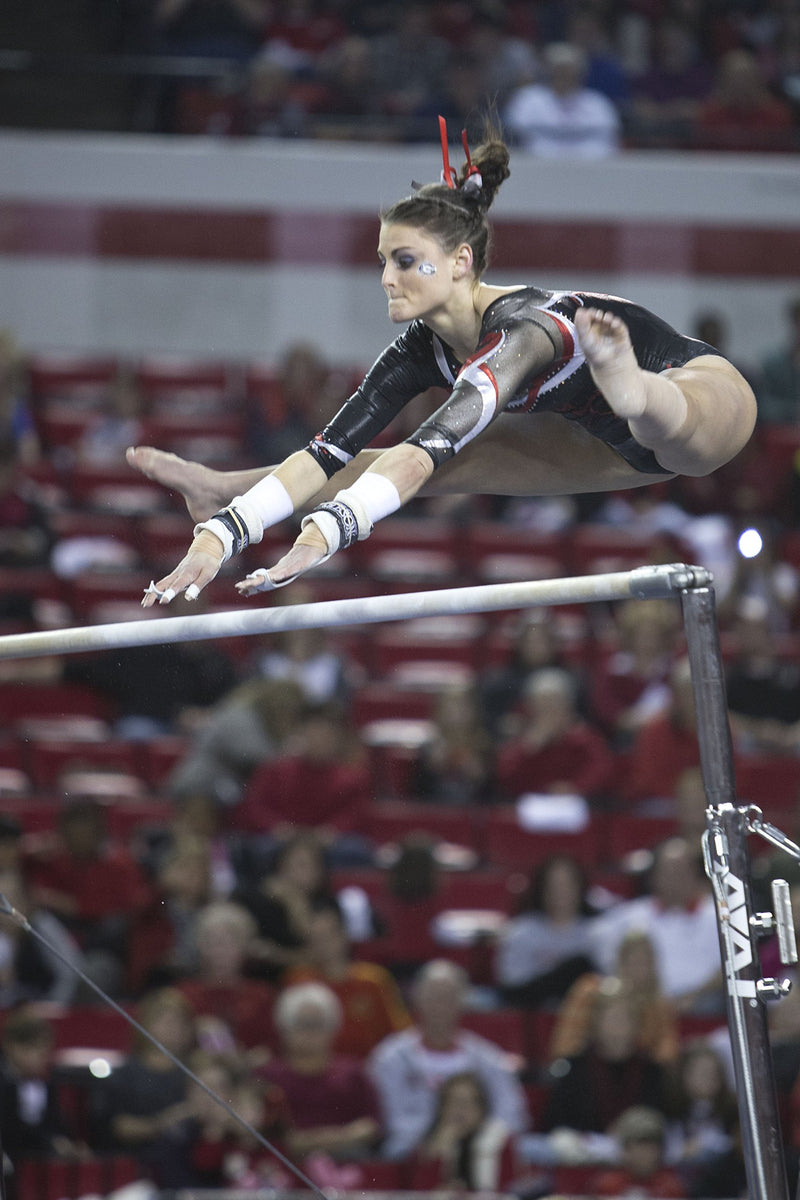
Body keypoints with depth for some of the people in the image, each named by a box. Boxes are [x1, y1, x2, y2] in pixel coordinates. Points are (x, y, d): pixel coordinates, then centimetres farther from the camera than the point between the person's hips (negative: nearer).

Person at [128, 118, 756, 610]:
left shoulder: (522, 327, -31)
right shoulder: (422, 352, -6)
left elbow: (435, 442, -45)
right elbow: (328, 452, -10)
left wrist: (323, 533, -56)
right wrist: (219, 535, -22)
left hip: (703, 402, -9)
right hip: (623, 446, 9)